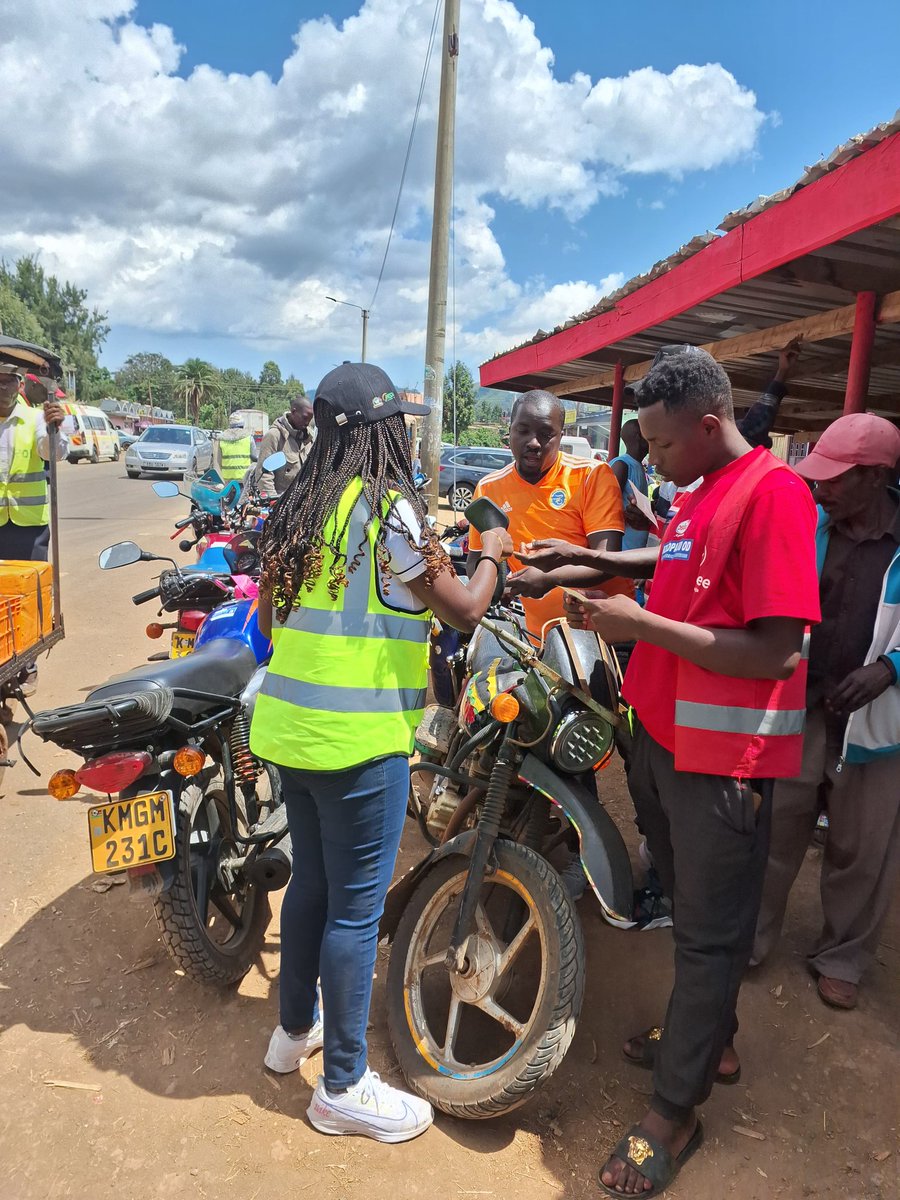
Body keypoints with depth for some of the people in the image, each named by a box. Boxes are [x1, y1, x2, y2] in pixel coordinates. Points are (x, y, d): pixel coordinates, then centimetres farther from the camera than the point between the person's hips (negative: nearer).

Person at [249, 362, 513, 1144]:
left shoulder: (298, 507, 9)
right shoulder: (389, 506, -14)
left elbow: (269, 620, 15)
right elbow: (465, 611, -10)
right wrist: (493, 556, 9)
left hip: (288, 728, 8)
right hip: (360, 742, -8)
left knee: (311, 883, 22)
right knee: (356, 909, 5)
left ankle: (295, 1028, 41)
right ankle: (344, 1087, 21)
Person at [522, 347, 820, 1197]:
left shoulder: (772, 492, -19)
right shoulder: (703, 492, 9)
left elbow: (775, 654, -25)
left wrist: (642, 623, -23)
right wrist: (587, 559, 17)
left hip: (723, 756, -9)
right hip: (664, 735, 9)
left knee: (708, 932, 7)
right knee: (688, 907, 24)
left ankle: (674, 1110, 25)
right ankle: (709, 1039, 46)